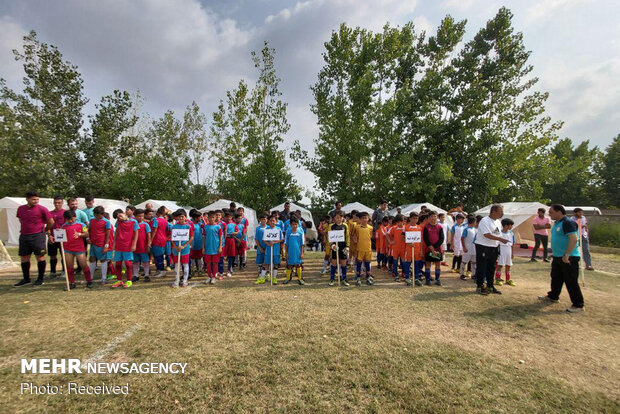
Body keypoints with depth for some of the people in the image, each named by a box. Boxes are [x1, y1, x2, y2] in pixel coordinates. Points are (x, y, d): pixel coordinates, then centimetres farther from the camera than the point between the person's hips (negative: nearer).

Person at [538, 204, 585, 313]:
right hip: (557, 257, 10)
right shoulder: (556, 223, 12)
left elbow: (574, 239, -27)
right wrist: (553, 249, 22)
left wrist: (566, 254, -28)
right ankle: (553, 297, 34)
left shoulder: (568, 223, -18)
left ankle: (578, 305, 9)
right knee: (556, 278, 20)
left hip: (568, 258, -10)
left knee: (571, 282, -2)